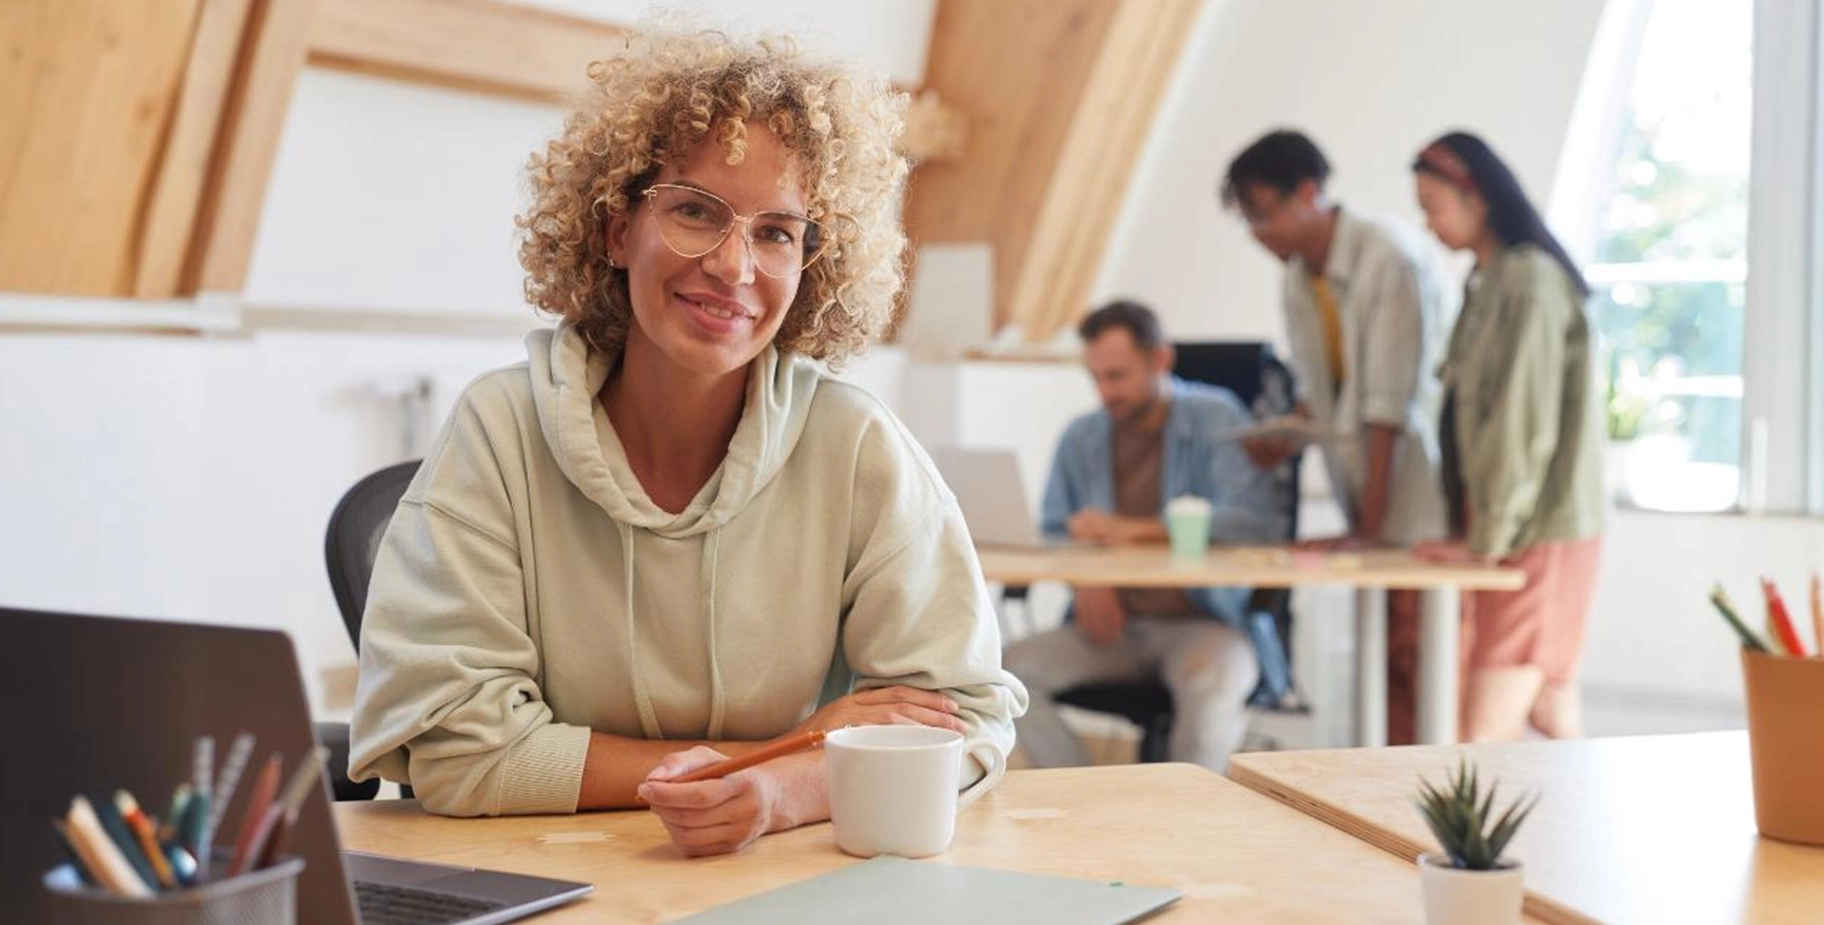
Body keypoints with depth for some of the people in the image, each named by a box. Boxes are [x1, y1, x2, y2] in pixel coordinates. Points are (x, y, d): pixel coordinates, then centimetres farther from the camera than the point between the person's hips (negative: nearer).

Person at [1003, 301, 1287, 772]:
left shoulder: (1217, 420, -3)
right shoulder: (1081, 438, 10)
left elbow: (1257, 520, -17)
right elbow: (1053, 534, 13)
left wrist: (1131, 530, -19)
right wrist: (1084, 578, -12)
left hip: (1202, 621, -4)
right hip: (1114, 626, 4)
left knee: (1211, 680, -38)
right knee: (1011, 666, -20)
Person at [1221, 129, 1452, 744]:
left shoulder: (1391, 257, -16)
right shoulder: (1297, 282, 8)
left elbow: (1391, 404, -18)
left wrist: (1368, 528, -18)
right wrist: (1286, 436, -3)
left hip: (1423, 498, -7)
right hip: (1369, 503, 7)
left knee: (1416, 656, -9)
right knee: (1391, 655, 7)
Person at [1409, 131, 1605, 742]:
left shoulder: (1529, 280, -14)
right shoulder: (1487, 283, 14)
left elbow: (1525, 424, -18)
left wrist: (1486, 539, -14)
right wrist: (1474, 529, 9)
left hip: (1537, 534, -9)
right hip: (1504, 531, 9)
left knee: (1484, 733, -11)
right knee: (1550, 712, 15)